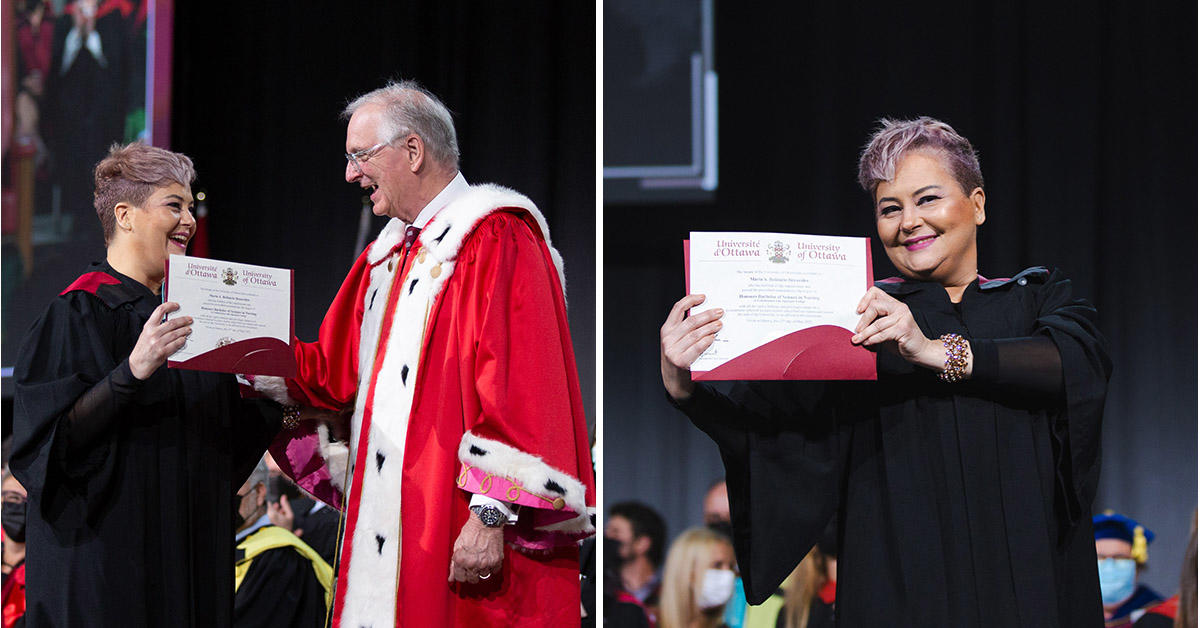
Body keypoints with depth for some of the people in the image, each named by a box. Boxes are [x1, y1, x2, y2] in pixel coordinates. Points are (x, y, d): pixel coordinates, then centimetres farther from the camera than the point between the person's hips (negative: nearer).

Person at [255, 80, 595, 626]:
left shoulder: (497, 240, -10)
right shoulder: (389, 253, 20)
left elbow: (521, 392, -18)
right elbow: (335, 369, 22)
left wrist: (492, 515, -23)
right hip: (390, 527, 9)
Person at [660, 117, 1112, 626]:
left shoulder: (1037, 298, 10)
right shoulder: (858, 316, 6)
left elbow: (1084, 363, -13)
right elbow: (764, 430, -9)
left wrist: (936, 351, -22)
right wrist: (683, 389, -29)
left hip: (1029, 581, 1)